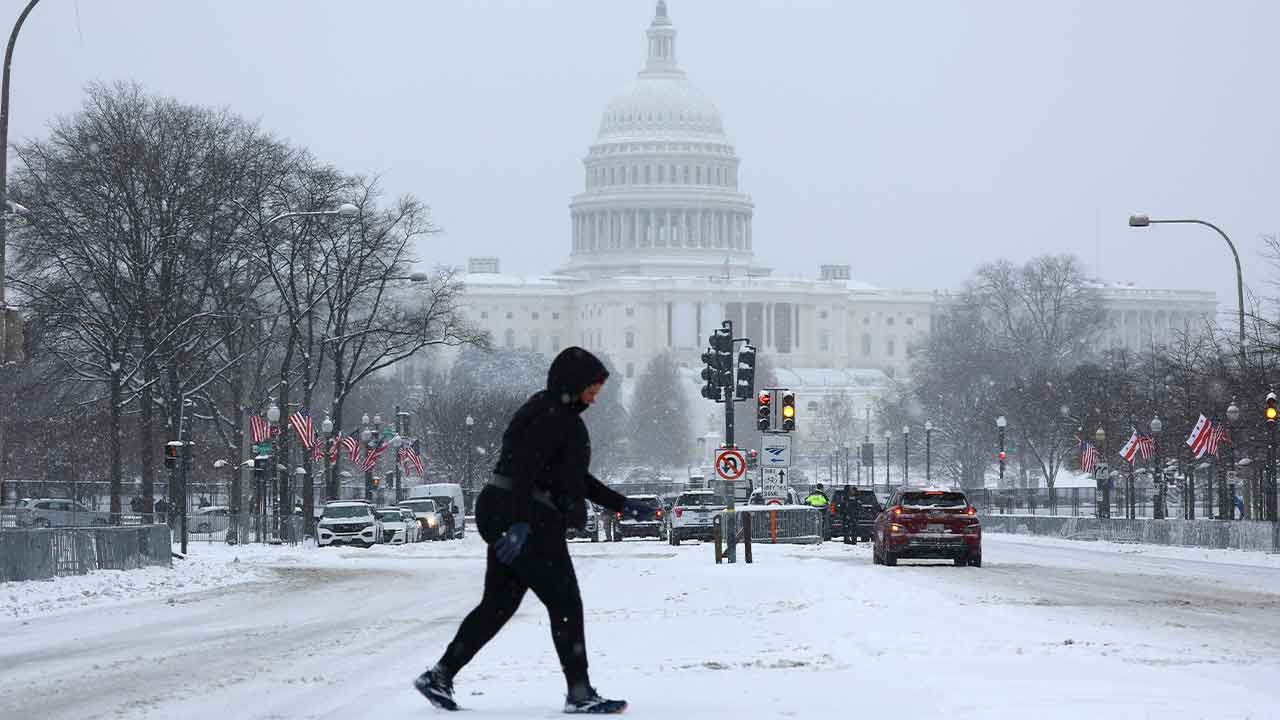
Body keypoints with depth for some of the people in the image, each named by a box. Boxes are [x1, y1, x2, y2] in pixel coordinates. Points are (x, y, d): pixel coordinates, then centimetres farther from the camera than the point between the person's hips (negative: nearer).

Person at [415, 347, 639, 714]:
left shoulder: (557, 415, 21)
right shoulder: (550, 416, -13)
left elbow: (577, 477, 29)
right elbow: (525, 469, -26)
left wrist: (621, 505, 28)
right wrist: (521, 522, -35)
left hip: (509, 520, 11)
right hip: (528, 522, -10)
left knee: (497, 605, 12)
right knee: (565, 604, -5)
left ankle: (440, 675, 10)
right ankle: (580, 693, -2)